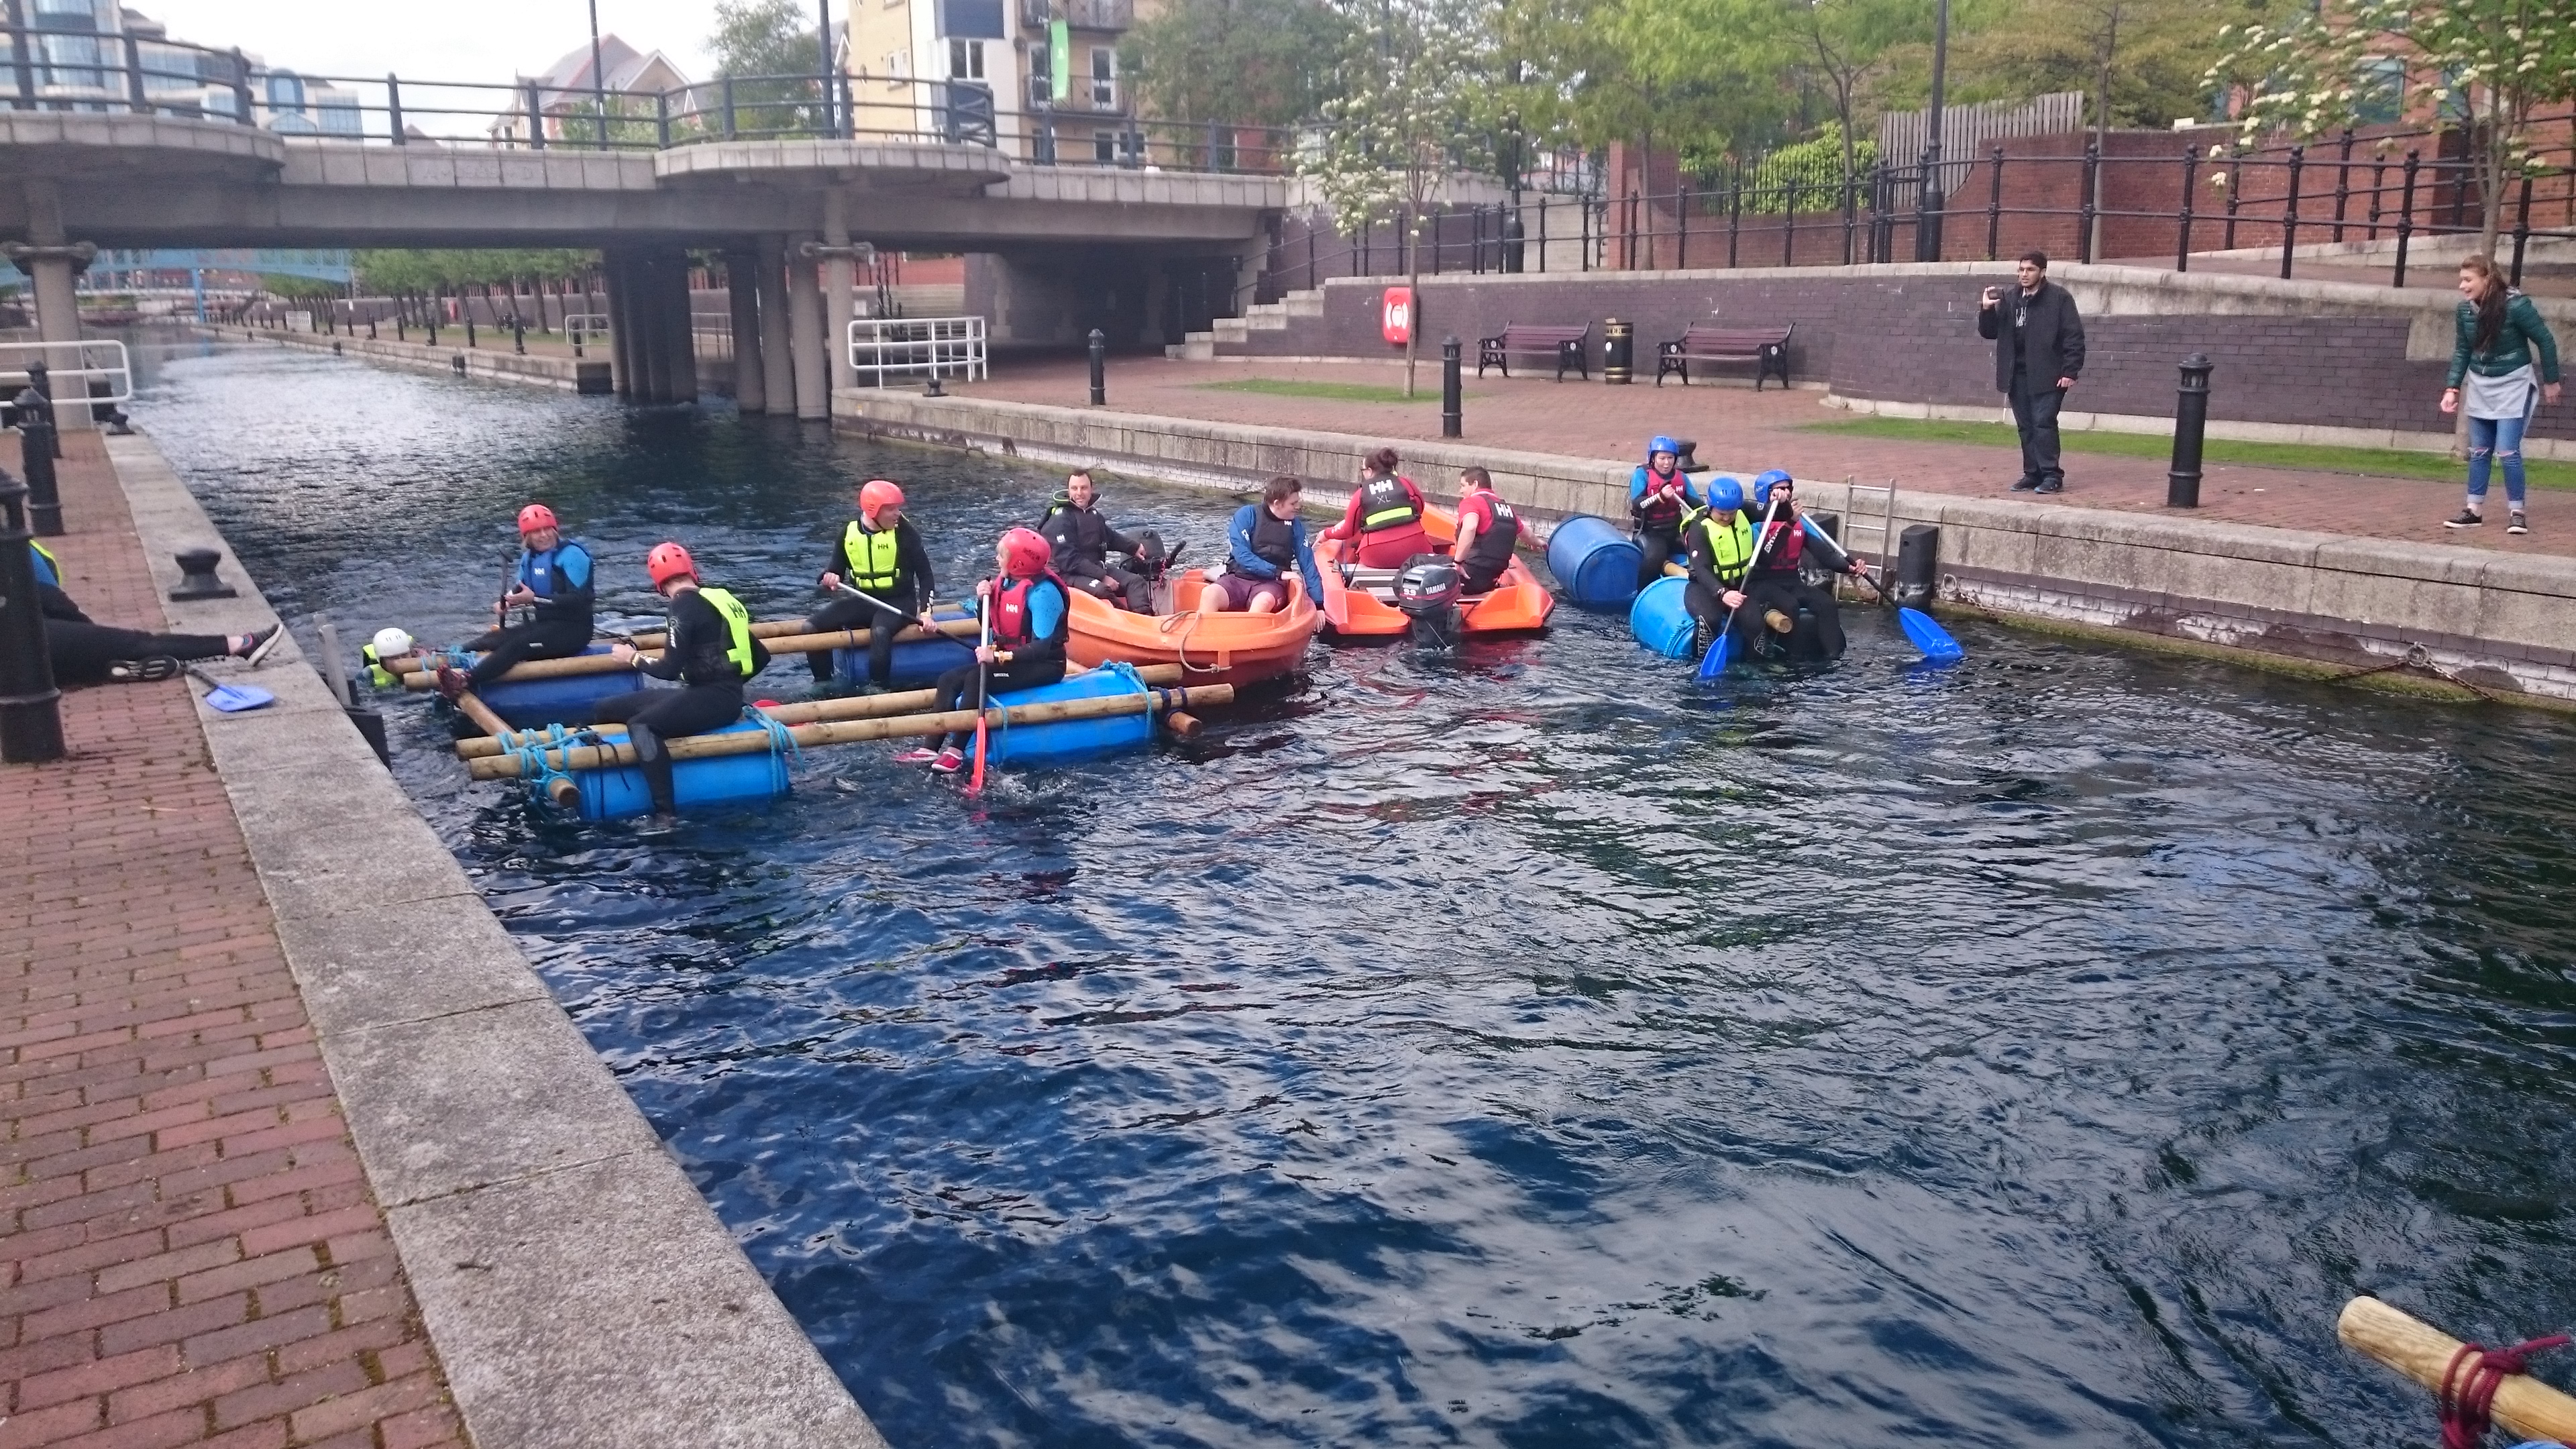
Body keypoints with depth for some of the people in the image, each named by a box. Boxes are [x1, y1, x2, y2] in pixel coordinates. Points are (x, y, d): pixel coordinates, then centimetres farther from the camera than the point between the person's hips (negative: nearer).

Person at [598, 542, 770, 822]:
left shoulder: (685, 605, -11)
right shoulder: (719, 599, 14)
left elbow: (670, 670, -17)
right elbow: (761, 657, 18)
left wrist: (634, 658, 0)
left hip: (714, 699, -9)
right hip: (723, 696, 9)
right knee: (604, 710, 11)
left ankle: (667, 814, -37)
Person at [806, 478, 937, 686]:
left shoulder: (905, 532, -10)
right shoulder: (849, 532, -1)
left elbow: (925, 574, -5)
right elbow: (836, 568, 11)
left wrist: (925, 611, -16)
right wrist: (830, 578, -14)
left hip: (899, 601, -4)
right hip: (864, 600, 4)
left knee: (879, 632, -38)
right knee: (811, 628, -13)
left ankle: (878, 689, -26)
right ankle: (823, 684, 1)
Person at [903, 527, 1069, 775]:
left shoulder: (1042, 592, -22)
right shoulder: (1005, 582, 4)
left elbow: (1043, 646, -28)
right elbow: (987, 621, 17)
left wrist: (999, 656, -33)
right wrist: (983, 599, -4)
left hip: (1043, 666, -9)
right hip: (1009, 659, 9)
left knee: (976, 681, -28)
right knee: (949, 680, -5)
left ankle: (956, 751, -25)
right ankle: (933, 748, -12)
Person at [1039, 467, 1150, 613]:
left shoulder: (1093, 513, 12)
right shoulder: (1061, 518, -15)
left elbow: (1110, 537, 31)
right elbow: (1069, 560, -21)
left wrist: (1135, 548, 18)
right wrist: (1102, 577, -23)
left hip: (1096, 567, 9)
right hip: (1068, 574, -9)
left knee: (1136, 581, -5)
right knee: (1101, 590, -35)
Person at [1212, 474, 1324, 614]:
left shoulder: (1296, 525, 6)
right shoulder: (1247, 515, -2)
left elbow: (1308, 565, 5)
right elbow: (1242, 555, -11)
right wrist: (1278, 573, -15)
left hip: (1272, 583, 1)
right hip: (1239, 578, -1)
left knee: (1264, 601, -37)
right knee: (1209, 594, -33)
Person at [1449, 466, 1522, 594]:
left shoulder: (1471, 502, -7)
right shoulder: (1507, 508, 17)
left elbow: (1470, 527, -30)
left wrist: (1458, 562, -23)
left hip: (1471, 577, -8)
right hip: (1491, 581, 8)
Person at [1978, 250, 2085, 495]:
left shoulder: (2059, 298, -3)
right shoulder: (2010, 300, 13)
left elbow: (2074, 337, -6)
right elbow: (1988, 332, 15)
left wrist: (2070, 371, -14)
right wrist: (1987, 309, -4)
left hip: (2047, 376, -6)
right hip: (2018, 375, 6)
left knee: (2044, 423, -10)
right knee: (2026, 427, 7)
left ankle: (2051, 475, -5)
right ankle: (2032, 474, 13)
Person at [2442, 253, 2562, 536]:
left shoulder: (2516, 306, -22)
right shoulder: (2465, 310, -7)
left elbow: (2545, 342, -11)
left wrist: (2551, 381, -2)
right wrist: (2452, 388, -5)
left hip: (2513, 386, -5)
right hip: (2480, 386, 5)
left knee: (2507, 451, -9)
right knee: (2479, 451, 10)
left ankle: (2517, 512, 4)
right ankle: (2474, 510, 17)